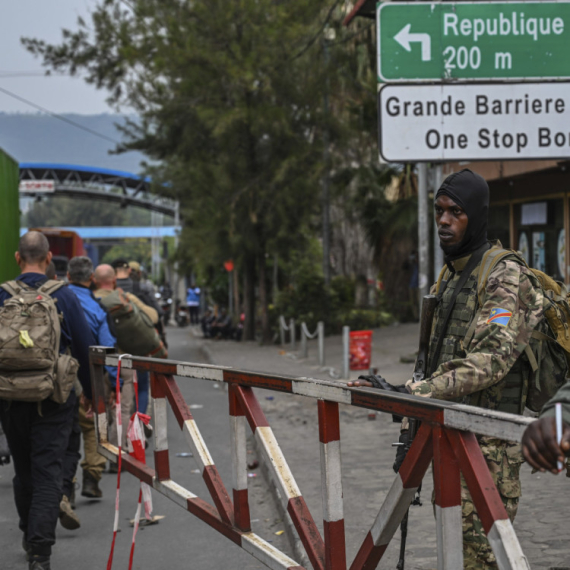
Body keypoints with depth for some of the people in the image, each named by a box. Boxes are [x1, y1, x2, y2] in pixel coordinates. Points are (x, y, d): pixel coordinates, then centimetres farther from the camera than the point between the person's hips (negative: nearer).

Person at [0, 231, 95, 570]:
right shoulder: (63, 296, -6)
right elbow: (85, 348, -1)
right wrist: (91, 392, 12)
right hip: (53, 399, -2)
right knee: (48, 472, -2)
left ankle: (30, 538, 33)